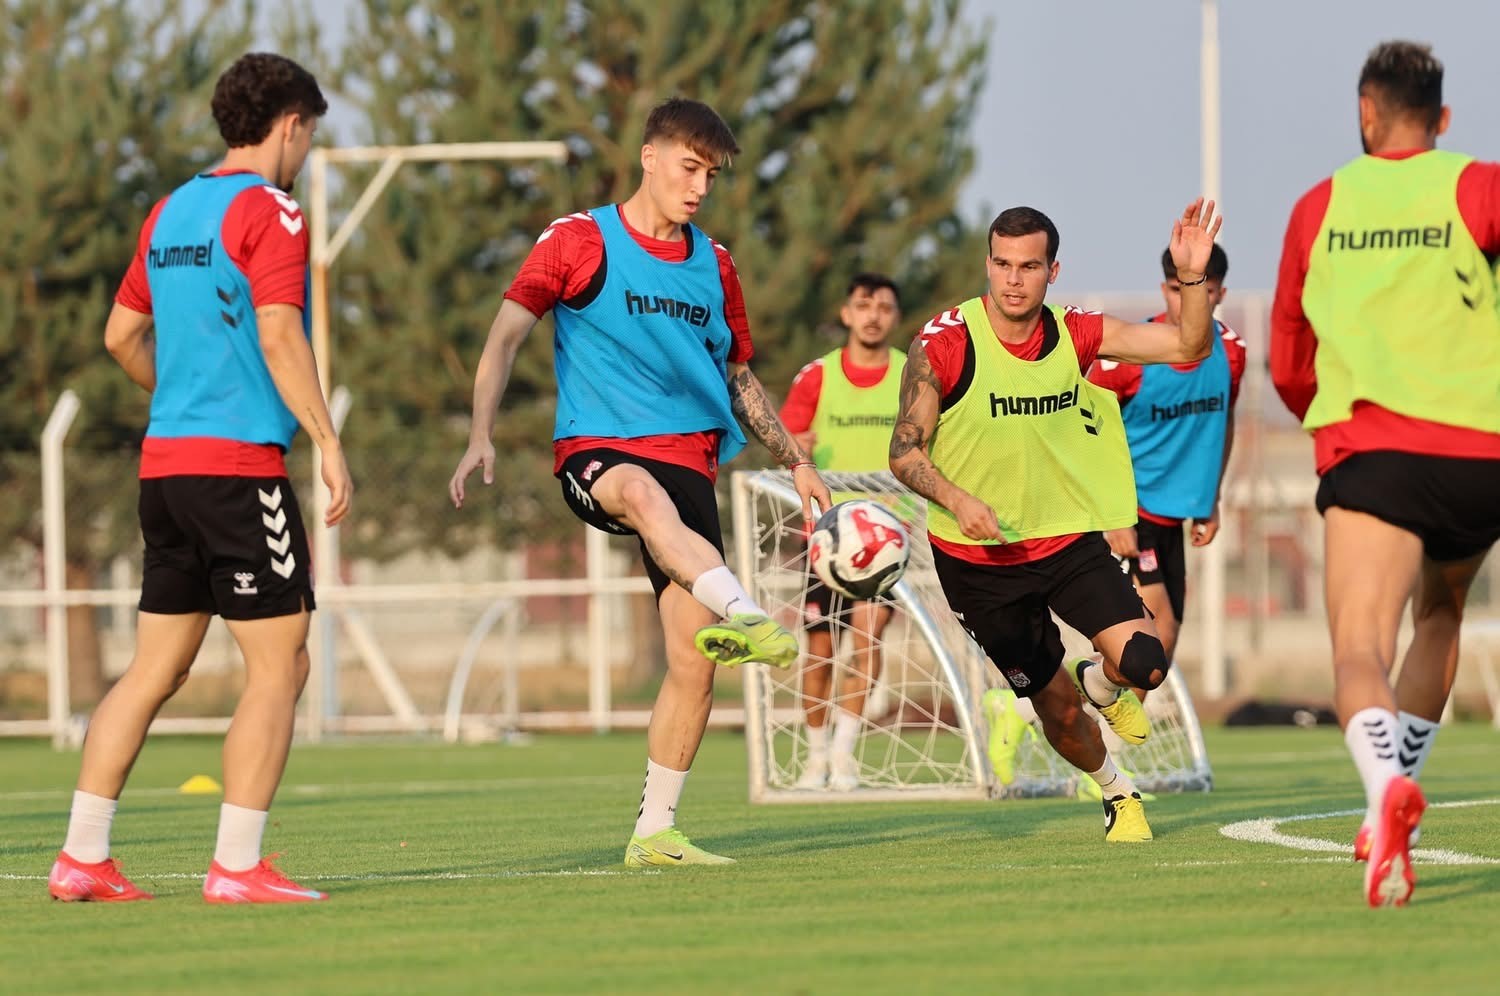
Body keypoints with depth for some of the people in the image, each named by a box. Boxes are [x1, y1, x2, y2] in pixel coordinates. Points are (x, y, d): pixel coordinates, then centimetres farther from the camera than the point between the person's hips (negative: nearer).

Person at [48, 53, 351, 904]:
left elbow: (123, 333, 21)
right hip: (241, 464, -8)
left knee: (156, 668, 11)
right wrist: (329, 442, -15)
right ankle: (238, 866, -6)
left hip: (166, 460, 8)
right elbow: (279, 335, -18)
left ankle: (83, 857, 8)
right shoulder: (269, 213, -8)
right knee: (281, 666, -2)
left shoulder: (171, 213, 16)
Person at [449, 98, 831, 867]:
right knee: (644, 493, -42)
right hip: (593, 453, -5)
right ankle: (746, 617, -64)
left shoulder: (713, 266, 17)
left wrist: (795, 463, 24)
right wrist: (481, 436, -15)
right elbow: (506, 336, -2)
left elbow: (738, 380, 29)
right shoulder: (578, 242, 3)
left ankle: (655, 831, 5)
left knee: (694, 657, -6)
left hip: (689, 462, 5)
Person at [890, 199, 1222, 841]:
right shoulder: (944, 345, -14)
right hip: (979, 558, -2)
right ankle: (1115, 790, 38)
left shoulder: (1077, 336, -6)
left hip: (1070, 540, 2)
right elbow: (905, 453, -10)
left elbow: (1187, 347, -10)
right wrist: (959, 501, -27)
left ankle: (1102, 685, 19)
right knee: (1056, 708, 6)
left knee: (1143, 664, -20)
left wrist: (1192, 278, -28)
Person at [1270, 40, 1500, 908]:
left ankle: (1387, 781, -46)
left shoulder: (1320, 208, 14)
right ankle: (1393, 813, 20)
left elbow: (1288, 366, 22)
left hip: (1368, 452, -1)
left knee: (1360, 648, -14)